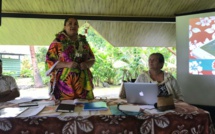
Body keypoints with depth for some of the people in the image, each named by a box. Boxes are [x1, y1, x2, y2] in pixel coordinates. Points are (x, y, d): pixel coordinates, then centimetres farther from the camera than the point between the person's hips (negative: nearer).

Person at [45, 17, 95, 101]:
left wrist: (87, 64, -7)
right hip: (64, 83, -3)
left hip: (82, 82, 3)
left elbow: (92, 59, 15)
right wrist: (67, 64, -16)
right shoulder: (57, 42, 2)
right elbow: (49, 61, -2)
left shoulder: (83, 42, 13)